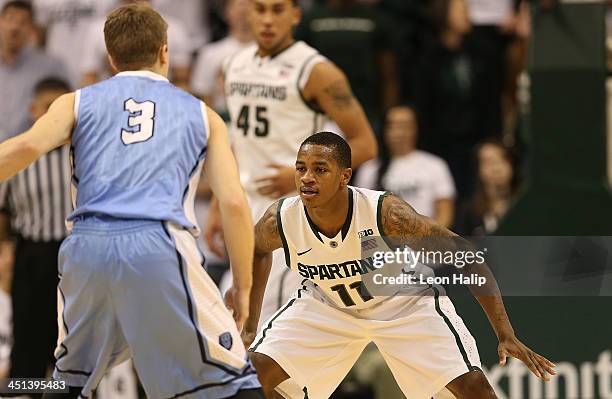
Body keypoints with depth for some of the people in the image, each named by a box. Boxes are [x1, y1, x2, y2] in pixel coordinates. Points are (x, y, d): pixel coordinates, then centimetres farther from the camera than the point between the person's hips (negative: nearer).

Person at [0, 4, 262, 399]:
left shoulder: (77, 103, 19)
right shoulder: (202, 115, 19)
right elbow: (234, 204, 10)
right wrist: (243, 287, 16)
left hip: (87, 248, 2)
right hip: (159, 248, -2)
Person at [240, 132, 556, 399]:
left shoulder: (386, 213, -37)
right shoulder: (280, 220, -27)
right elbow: (257, 250, 1)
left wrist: (506, 335, -32)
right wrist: (251, 326, 2)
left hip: (404, 302, -3)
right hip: (326, 302, 3)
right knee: (255, 372, -14)